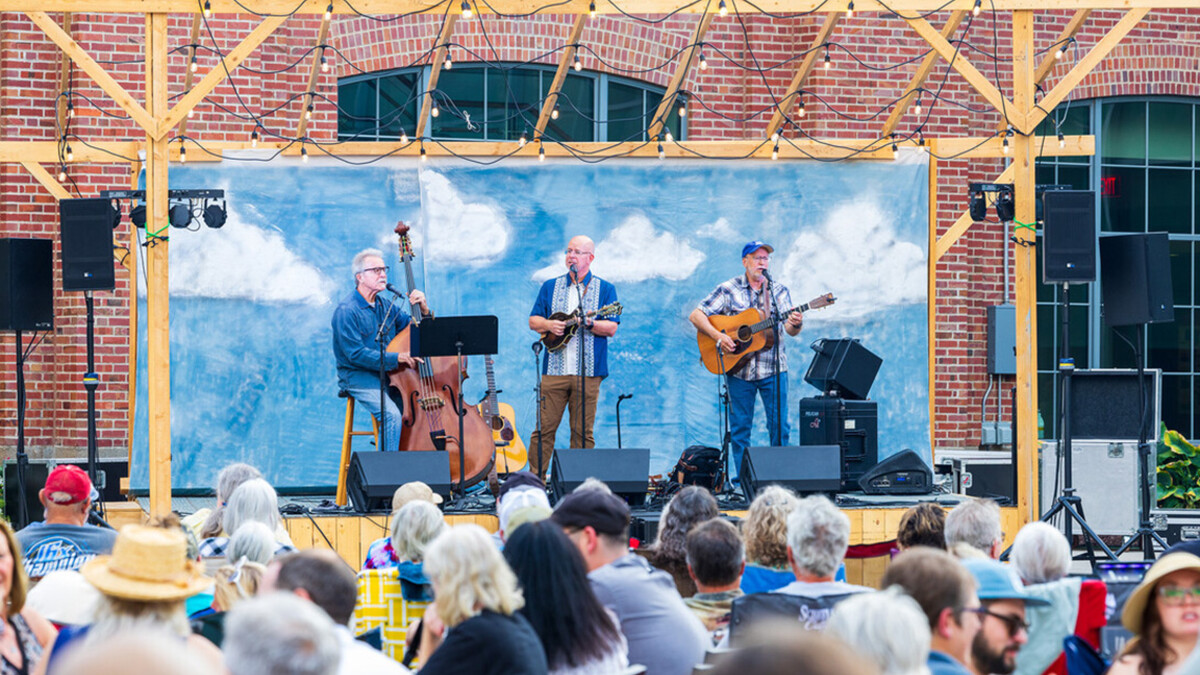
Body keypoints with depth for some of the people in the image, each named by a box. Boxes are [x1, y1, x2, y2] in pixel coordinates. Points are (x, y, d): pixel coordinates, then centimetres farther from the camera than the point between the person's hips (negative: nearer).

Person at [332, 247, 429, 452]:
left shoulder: (386, 306, 14)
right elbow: (356, 354, -19)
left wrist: (422, 309, -6)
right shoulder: (346, 311, -11)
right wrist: (396, 358, -25)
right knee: (392, 414, -30)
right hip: (358, 376, -7)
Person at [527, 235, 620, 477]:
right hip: (554, 369, 2)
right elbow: (533, 321, 12)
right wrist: (548, 325, -9)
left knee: (582, 432, 0)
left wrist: (589, 323, -20)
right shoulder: (551, 287, 15)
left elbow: (611, 328, -2)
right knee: (544, 428, -3)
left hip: (588, 372, -2)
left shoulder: (605, 289, 7)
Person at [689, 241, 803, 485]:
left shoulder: (779, 291, 8)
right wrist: (718, 336, -15)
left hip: (772, 368, 1)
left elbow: (790, 328, -2)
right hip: (738, 368, -1)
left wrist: (796, 325, -27)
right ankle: (740, 481, 10)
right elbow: (696, 315, 0)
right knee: (739, 427, 3)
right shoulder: (729, 290, 3)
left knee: (779, 426, -1)